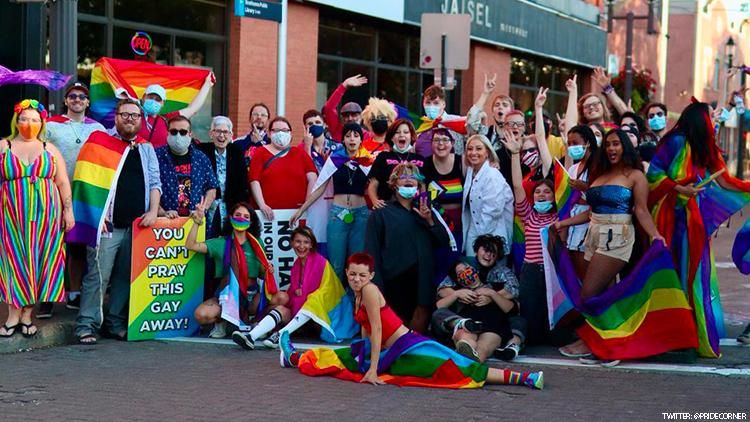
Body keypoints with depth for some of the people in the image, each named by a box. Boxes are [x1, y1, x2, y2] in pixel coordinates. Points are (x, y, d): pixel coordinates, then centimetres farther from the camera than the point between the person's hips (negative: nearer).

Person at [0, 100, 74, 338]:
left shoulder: (50, 149, 9)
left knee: (39, 261, 0)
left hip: (45, 215, 1)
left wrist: (68, 210, 0)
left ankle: (27, 315, 7)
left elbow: (63, 183, 8)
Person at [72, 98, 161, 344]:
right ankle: (87, 325, -4)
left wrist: (153, 212, -1)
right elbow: (87, 181, -3)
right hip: (107, 224, -5)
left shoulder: (146, 149, 15)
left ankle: (116, 324, 17)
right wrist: (97, 214, -9)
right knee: (98, 277, -7)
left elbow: (154, 183, 13)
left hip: (137, 225, 5)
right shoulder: (100, 142, 2)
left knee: (125, 277, 9)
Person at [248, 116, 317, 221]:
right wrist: (262, 205, -13)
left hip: (297, 212, 2)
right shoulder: (261, 153, 8)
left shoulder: (300, 153, 13)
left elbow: (312, 179, 5)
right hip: (269, 213, -2)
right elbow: (254, 181, -2)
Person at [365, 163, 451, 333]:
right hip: (394, 283, -4)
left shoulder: (425, 211, 19)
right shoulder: (380, 214, 3)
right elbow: (372, 253, -3)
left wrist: (430, 220, -7)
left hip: (422, 283, 4)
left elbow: (444, 241, 10)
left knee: (419, 325, 1)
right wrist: (377, 289, -12)